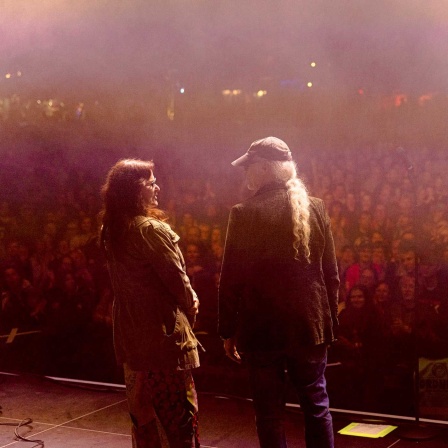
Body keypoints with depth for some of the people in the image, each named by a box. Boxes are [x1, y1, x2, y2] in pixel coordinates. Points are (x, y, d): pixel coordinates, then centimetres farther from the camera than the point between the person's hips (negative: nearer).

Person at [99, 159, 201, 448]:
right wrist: (190, 306, 5)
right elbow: (177, 278, -16)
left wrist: (186, 299, 5)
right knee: (181, 417, 0)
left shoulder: (110, 231, 7)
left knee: (141, 413, 17)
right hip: (163, 335, -8)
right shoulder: (150, 229, -19)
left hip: (130, 335, 9)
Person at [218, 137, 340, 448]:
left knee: (270, 413, 8)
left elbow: (231, 279, -9)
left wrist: (228, 331, 1)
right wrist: (331, 320, 13)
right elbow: (331, 273, 4)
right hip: (310, 325, 3)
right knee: (317, 406, 15)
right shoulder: (316, 209, 0)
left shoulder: (244, 214, -11)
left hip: (262, 328, -3)